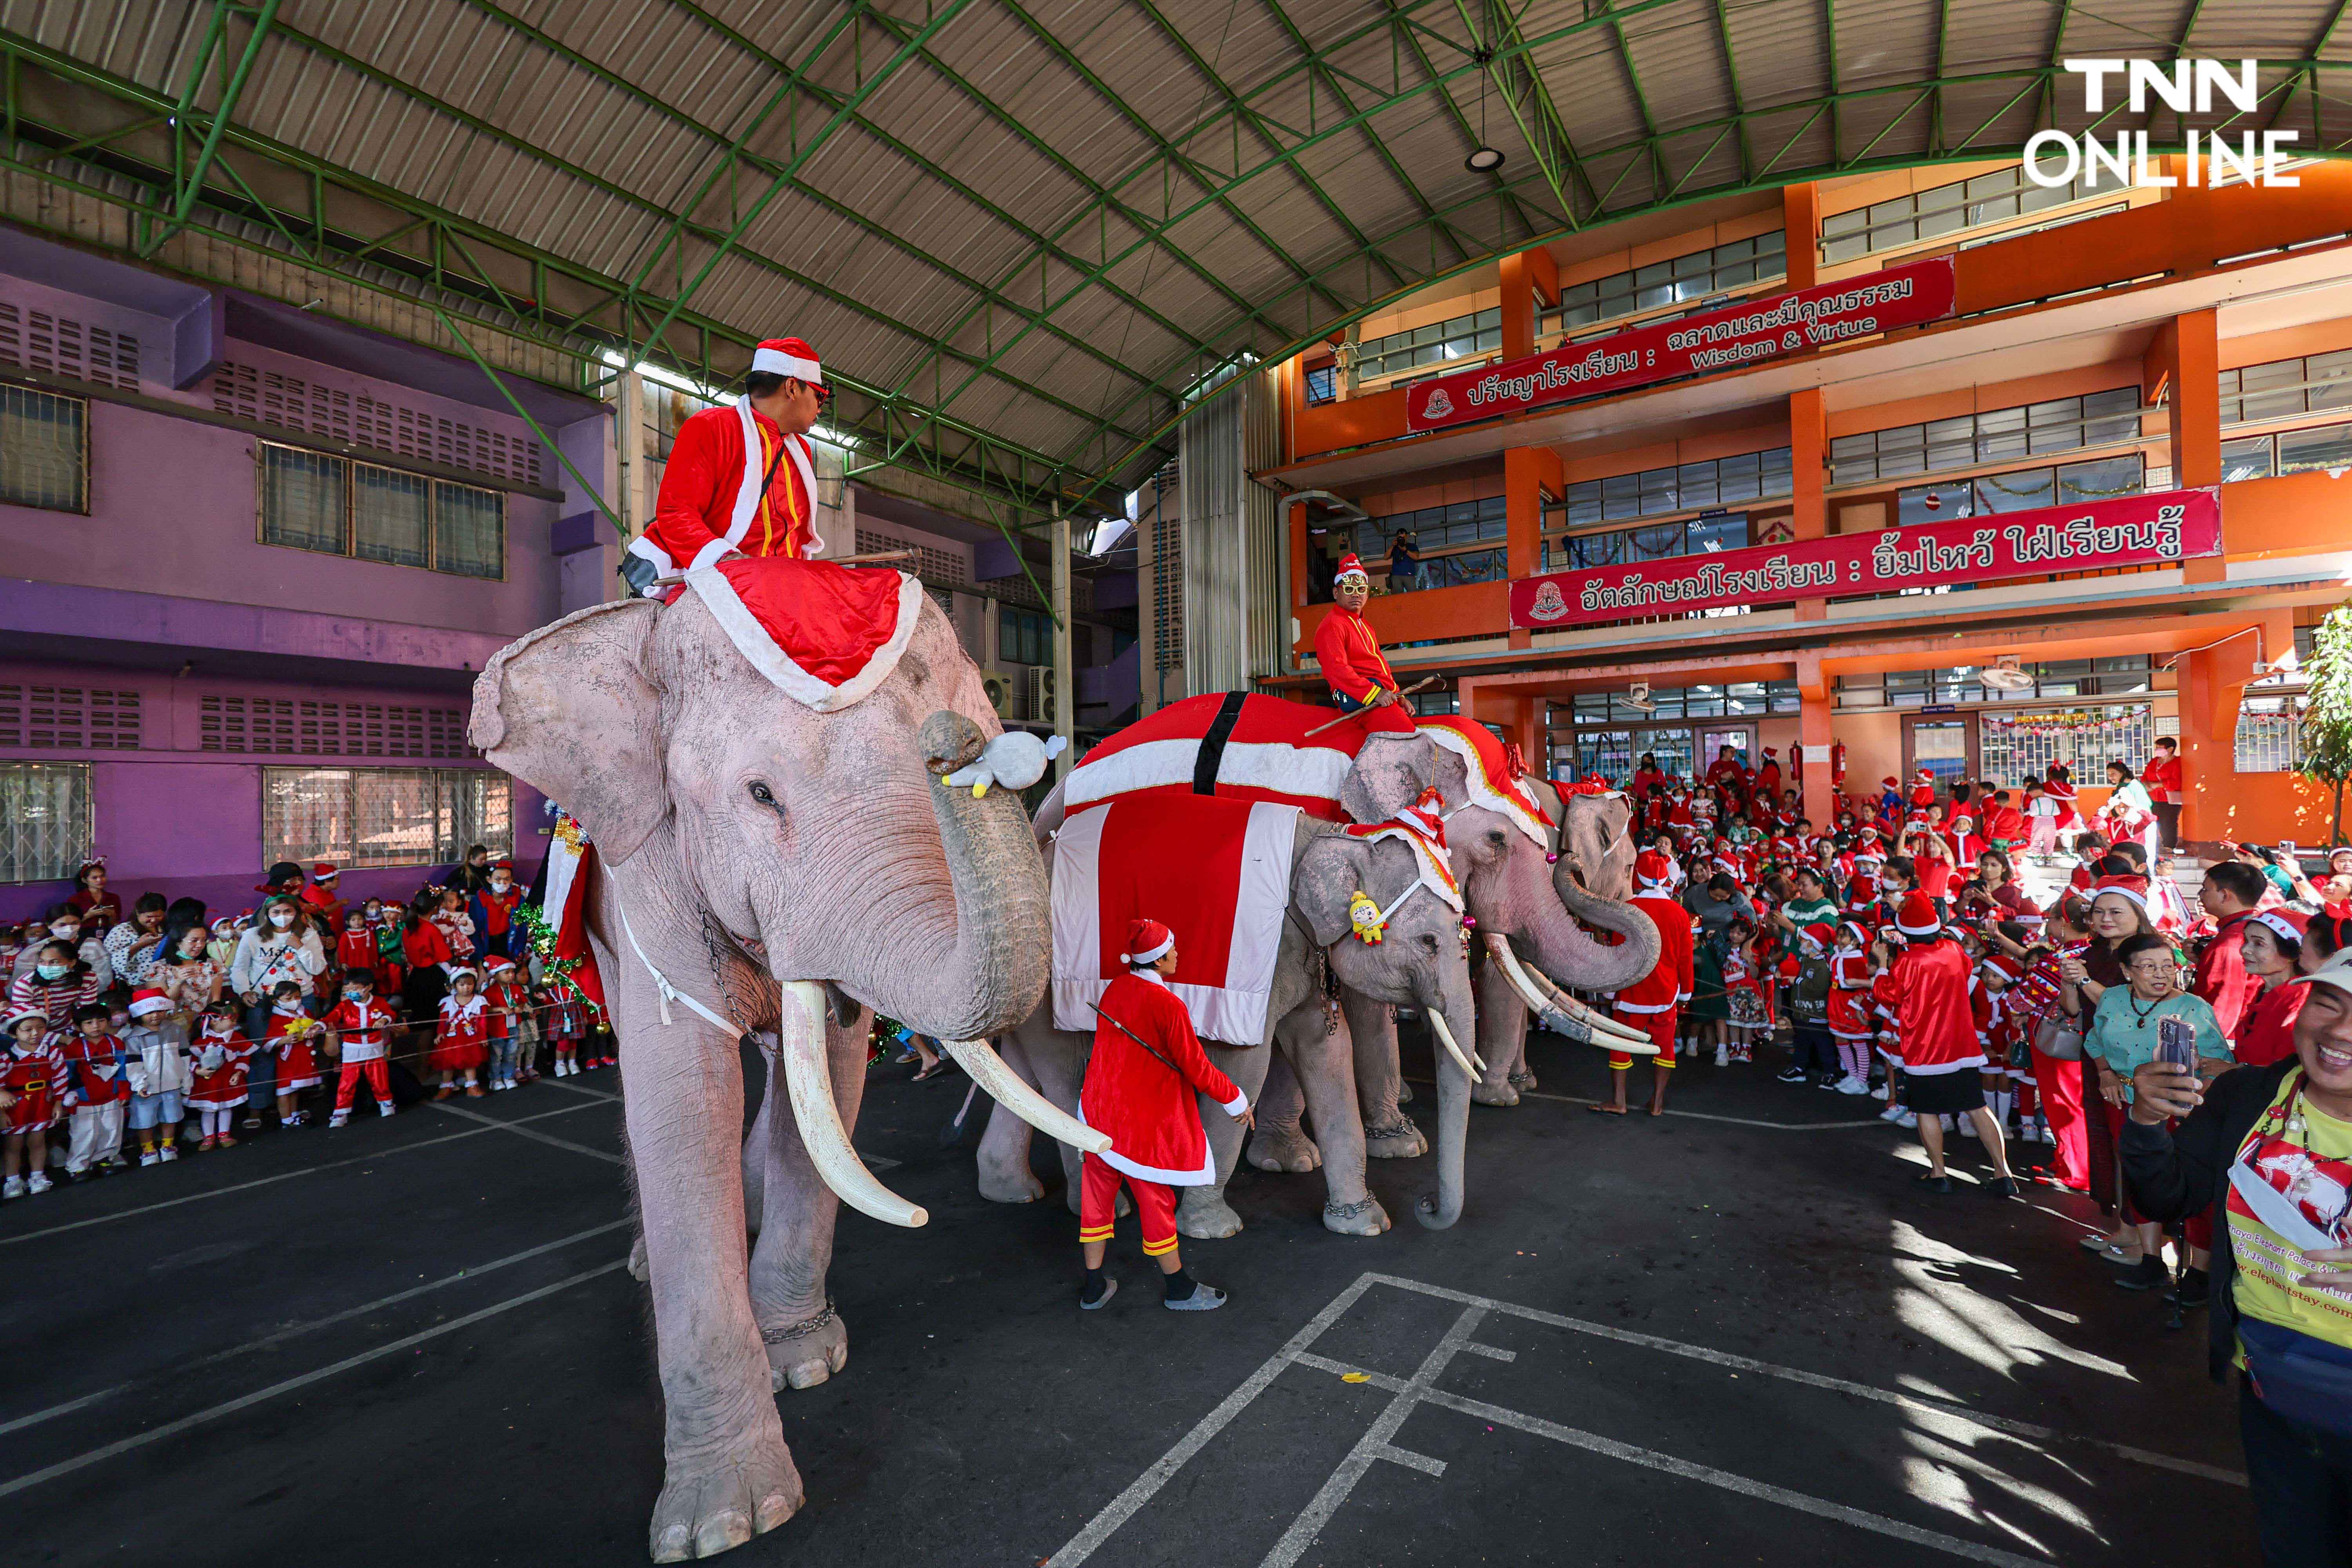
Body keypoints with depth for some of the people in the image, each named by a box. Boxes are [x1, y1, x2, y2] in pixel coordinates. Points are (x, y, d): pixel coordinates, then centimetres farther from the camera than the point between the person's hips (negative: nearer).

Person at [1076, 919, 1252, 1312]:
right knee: (1155, 1199, 8)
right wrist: (1236, 1101, -2)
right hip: (1144, 1120, -7)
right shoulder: (1167, 1005, -22)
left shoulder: (1115, 988, 0)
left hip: (1099, 1111, 7)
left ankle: (1093, 1287, 29)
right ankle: (1179, 1289, 27)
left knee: (1098, 1192, 15)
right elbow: (1196, 1067, -16)